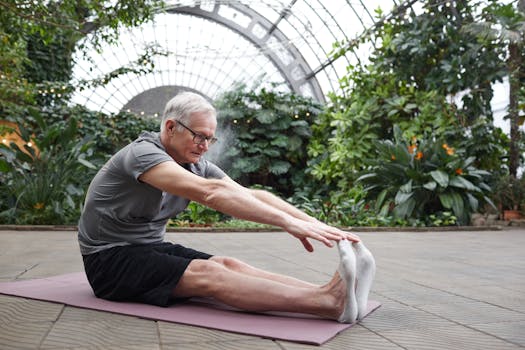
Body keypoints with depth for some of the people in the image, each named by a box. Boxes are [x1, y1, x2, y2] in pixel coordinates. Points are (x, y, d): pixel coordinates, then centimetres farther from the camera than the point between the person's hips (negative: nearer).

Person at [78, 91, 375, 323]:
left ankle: (329, 295, -38)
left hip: (152, 249, 7)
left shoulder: (196, 165, 1)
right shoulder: (143, 153, -24)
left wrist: (313, 222, -22)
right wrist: (288, 223, -44)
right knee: (207, 273, -32)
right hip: (110, 259, -7)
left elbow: (251, 195, -10)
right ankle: (328, 304, -46)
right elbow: (210, 192, -39)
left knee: (229, 265, -21)